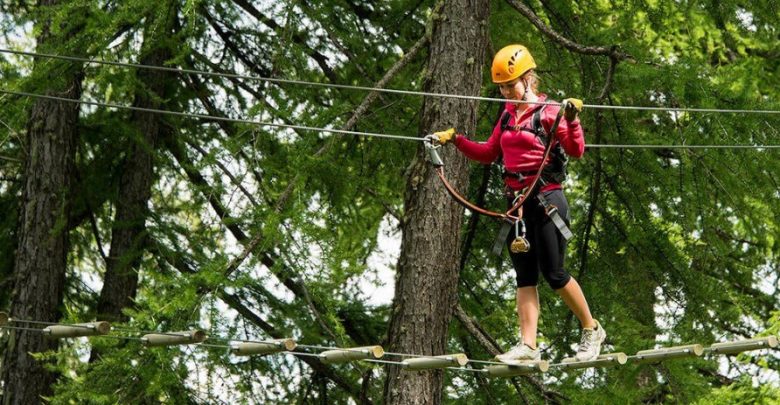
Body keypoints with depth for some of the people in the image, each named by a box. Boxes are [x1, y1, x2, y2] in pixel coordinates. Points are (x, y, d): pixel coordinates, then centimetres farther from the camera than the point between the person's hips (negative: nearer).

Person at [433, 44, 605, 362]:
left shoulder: (549, 111, -7)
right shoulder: (508, 116, 15)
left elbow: (576, 151, -15)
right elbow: (489, 153, 25)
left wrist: (572, 120, -30)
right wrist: (456, 140, 15)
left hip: (547, 200, -7)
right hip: (517, 202, 7)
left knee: (553, 274, -6)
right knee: (525, 276, 0)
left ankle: (592, 330, 10)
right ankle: (528, 346, -4)